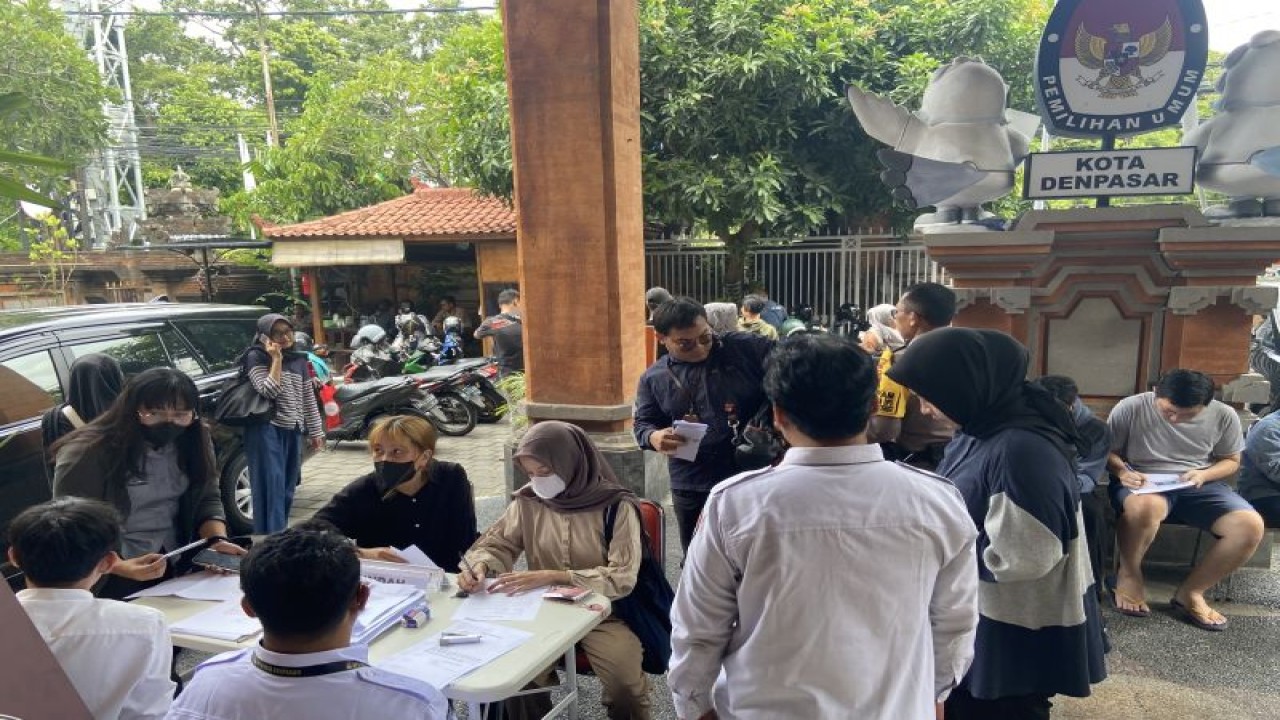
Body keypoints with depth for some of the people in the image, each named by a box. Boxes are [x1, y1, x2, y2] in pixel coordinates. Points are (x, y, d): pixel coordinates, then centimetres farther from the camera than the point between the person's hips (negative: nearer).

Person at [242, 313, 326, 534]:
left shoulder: (300, 360, 13)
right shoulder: (256, 357, -3)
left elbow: (309, 399, 14)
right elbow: (269, 391, -16)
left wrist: (315, 432, 12)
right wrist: (276, 359, -15)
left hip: (293, 431, 6)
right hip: (267, 430, -5)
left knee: (286, 489, 10)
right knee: (271, 488, -10)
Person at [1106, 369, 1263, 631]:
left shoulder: (1223, 415, -3)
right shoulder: (1130, 408, -12)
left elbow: (1231, 461, 11)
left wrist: (1204, 474, -11)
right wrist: (1122, 471, -23)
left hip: (1199, 485, 4)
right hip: (1143, 484, -4)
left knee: (1251, 526, -23)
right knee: (1145, 507, -41)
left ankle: (1190, 592, -6)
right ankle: (1128, 574, -11)